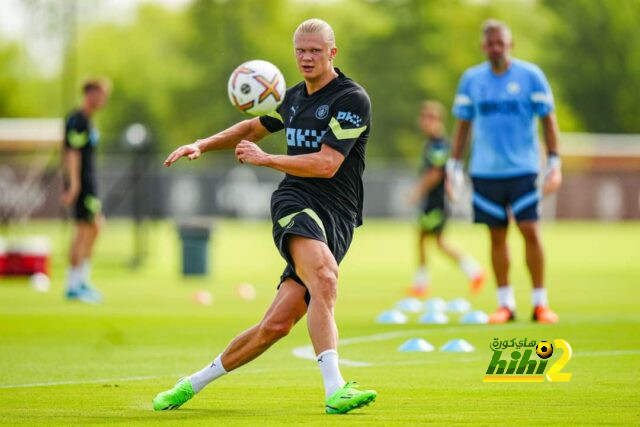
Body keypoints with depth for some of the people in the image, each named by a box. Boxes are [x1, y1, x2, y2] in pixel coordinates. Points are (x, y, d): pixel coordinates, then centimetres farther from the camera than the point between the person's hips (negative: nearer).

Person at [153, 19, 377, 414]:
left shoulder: (352, 99, -4)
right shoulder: (294, 98, 16)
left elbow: (326, 165, -13)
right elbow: (253, 128, 37)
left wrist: (265, 159, -9)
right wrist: (203, 145, 26)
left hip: (337, 219, -2)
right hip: (294, 203, 2)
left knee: (277, 324, -11)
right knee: (325, 278, -30)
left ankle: (196, 382, 6)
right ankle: (335, 389, -42)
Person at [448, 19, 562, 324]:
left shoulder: (530, 76, -1)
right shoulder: (471, 79, 6)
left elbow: (548, 119, 2)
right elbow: (463, 124, 14)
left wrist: (554, 162, -4)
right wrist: (454, 165, 10)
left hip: (522, 169, -2)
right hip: (485, 171, 2)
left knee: (530, 232, -9)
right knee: (496, 236, 5)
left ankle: (540, 304, 0)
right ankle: (505, 304, 14)